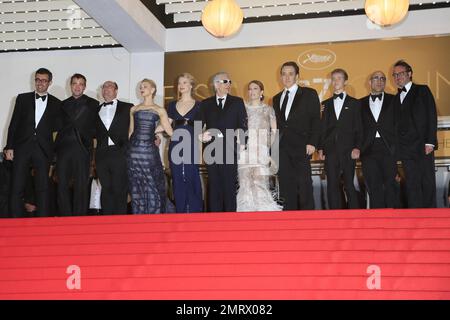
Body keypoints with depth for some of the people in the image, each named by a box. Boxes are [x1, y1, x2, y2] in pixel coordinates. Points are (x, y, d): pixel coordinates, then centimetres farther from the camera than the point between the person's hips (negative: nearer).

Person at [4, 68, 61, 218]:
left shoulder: (56, 104, 10)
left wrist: (54, 151, 1)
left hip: (43, 150, 0)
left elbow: (56, 129, 9)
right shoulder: (23, 98, 11)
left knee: (43, 188, 0)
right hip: (22, 148, 0)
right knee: (17, 187, -2)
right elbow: (14, 124, 8)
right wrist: (9, 147, 0)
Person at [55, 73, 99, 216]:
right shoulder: (64, 104, 18)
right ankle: (65, 218, 4)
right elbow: (59, 126, 18)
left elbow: (96, 127, 10)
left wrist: (88, 139, -1)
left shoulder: (93, 104, 10)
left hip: (83, 147, -3)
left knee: (81, 186, -4)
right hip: (64, 147, 3)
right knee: (62, 184, -1)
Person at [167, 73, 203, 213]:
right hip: (175, 147, 3)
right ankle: (180, 215, 9)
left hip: (191, 147, -3)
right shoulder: (173, 105, 14)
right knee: (177, 181, 4)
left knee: (192, 179, -5)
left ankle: (195, 213, 1)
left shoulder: (198, 106, 6)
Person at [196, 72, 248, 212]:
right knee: (214, 188, 3)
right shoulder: (205, 104, 14)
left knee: (230, 188, -2)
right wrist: (201, 135, -14)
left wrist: (223, 136, -8)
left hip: (229, 151, -1)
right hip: (212, 152, 1)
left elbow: (243, 126, 3)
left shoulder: (237, 102, 10)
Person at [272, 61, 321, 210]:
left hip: (301, 148, -4)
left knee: (304, 186, -6)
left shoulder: (309, 94, 5)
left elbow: (316, 120, -1)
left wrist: (312, 143, -12)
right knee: (286, 187, 3)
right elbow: (276, 124, 18)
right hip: (282, 150, 4)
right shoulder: (277, 98, 20)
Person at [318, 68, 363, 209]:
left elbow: (358, 128, 4)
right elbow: (323, 127, 12)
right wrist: (321, 148, 3)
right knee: (332, 186, 1)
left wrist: (357, 147, -7)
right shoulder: (326, 104, 16)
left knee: (349, 185, -3)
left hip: (348, 150, -2)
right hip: (331, 150, 2)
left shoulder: (354, 103, 9)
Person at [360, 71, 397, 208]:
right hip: (369, 150, 1)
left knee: (390, 185, -3)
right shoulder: (361, 103, 15)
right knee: (374, 187, 1)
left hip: (388, 149, -1)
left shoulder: (393, 100, 11)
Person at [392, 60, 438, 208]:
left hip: (422, 146, -4)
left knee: (427, 183, -3)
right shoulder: (396, 98, 19)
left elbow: (431, 116, -3)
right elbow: (398, 124, 15)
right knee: (411, 185, 1)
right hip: (406, 149, 4)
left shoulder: (422, 90, 5)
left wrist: (430, 142, -12)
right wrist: (397, 148, 4)